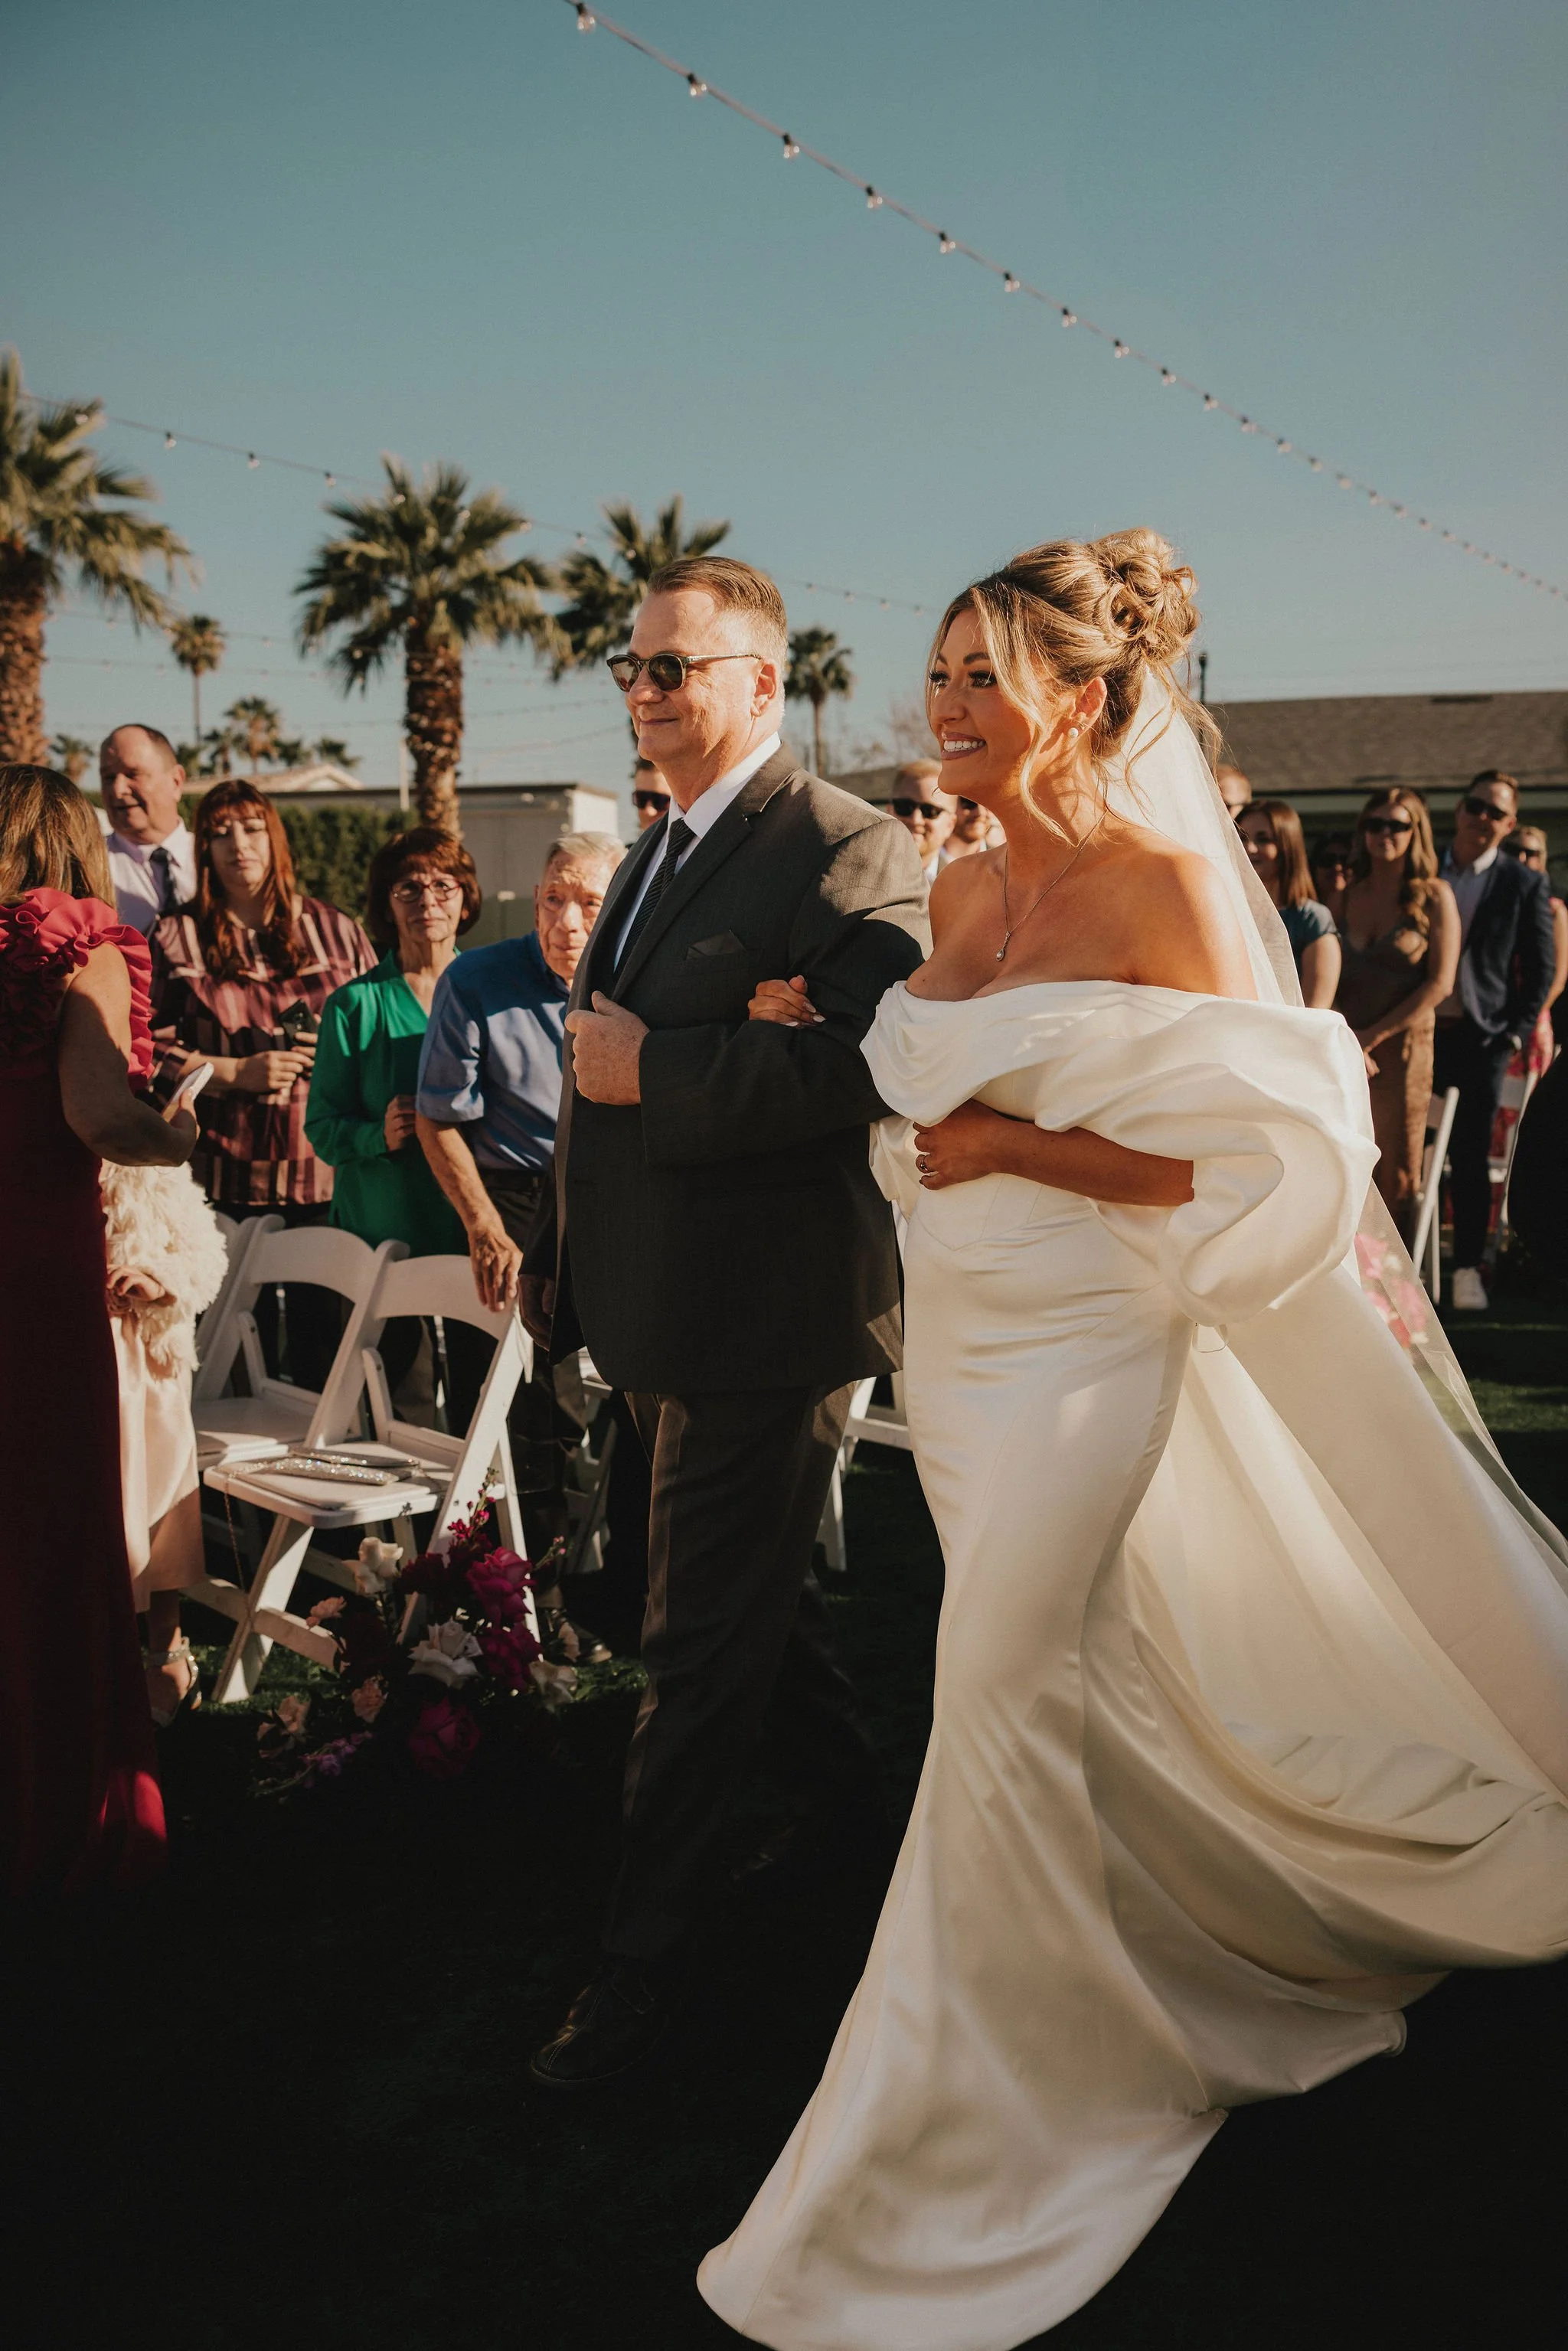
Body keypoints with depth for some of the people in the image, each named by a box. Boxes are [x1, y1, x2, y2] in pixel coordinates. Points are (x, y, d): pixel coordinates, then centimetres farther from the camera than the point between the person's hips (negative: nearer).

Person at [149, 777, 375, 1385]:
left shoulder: (334, 930, 10)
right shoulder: (176, 939, 5)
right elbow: (151, 1049, -1)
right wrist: (238, 1071, -11)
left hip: (325, 1168, 1)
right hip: (229, 1173, -1)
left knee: (324, 1325, 4)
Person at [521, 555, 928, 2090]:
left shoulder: (846, 851, -15)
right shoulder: (656, 856, 15)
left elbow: (873, 1064, -29)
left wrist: (650, 1066, -25)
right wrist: (562, 1252, 22)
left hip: (762, 1317, -9)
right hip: (664, 1313, 9)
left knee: (701, 1643, 1)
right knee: (754, 1589, 23)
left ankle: (638, 1964, 14)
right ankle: (847, 1800, 45)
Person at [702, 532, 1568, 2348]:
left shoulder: (1167, 884, -14)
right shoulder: (960, 897, 9)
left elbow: (1265, 1157, -17)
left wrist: (1020, 1150, -19)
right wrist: (830, 1041, 3)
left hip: (1078, 1355, -7)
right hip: (956, 1345, 7)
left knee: (1000, 1706, -2)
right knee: (1102, 1692, 19)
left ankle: (942, 2156, 15)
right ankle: (1199, 1969, 44)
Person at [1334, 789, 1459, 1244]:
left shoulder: (1434, 896, 0)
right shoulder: (1348, 895, 9)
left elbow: (1440, 983, -6)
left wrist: (1373, 1035, -9)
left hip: (1403, 1044, -3)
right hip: (1345, 1048, 3)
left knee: (1398, 1173, 2)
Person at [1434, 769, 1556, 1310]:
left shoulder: (1525, 886, 1)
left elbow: (1542, 968, 3)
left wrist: (1516, 1033, -6)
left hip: (1480, 1040, -2)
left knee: (1470, 1160, 0)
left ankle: (1468, 1268, 9)